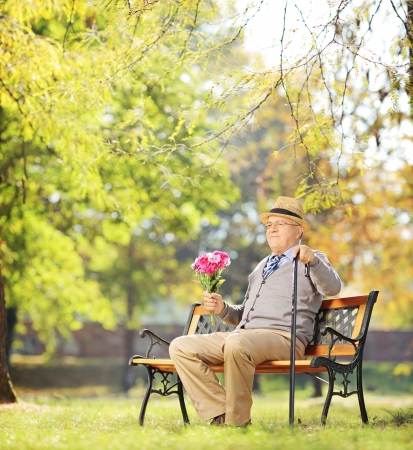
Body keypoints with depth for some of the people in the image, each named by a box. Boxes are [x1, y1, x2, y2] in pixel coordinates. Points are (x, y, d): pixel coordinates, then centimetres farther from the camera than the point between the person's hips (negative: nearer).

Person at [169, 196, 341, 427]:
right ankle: (221, 414, -16)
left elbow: (332, 288, -13)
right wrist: (223, 309, 11)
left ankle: (237, 421, -26)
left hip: (283, 337, -7)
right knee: (181, 347, -11)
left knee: (236, 345, -40)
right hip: (242, 335, 8)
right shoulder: (262, 266, 32)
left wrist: (312, 260, -31)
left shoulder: (313, 260, 10)